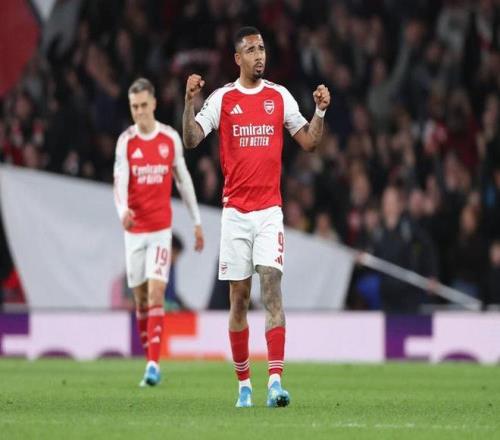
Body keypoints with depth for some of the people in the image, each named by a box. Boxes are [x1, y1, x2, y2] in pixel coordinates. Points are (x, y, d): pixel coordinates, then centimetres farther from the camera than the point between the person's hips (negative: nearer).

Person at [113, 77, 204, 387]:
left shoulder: (171, 138, 1)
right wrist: (122, 209, -33)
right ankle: (150, 358, 21)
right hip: (135, 229, 1)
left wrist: (197, 221, 13)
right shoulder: (126, 141, -2)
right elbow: (120, 181, -13)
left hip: (161, 227, -1)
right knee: (140, 298, 7)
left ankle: (154, 364, -19)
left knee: (156, 293, -13)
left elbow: (183, 179, 11)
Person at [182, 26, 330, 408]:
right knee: (239, 297, 4)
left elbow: (309, 142, 8)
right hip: (235, 210, 0)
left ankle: (275, 382, -21)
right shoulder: (222, 99, 3)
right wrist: (190, 101, -18)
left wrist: (320, 110, -7)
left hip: (269, 210, 0)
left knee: (272, 287, -14)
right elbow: (191, 140, -5)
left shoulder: (280, 97, 6)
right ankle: (244, 383, 14)